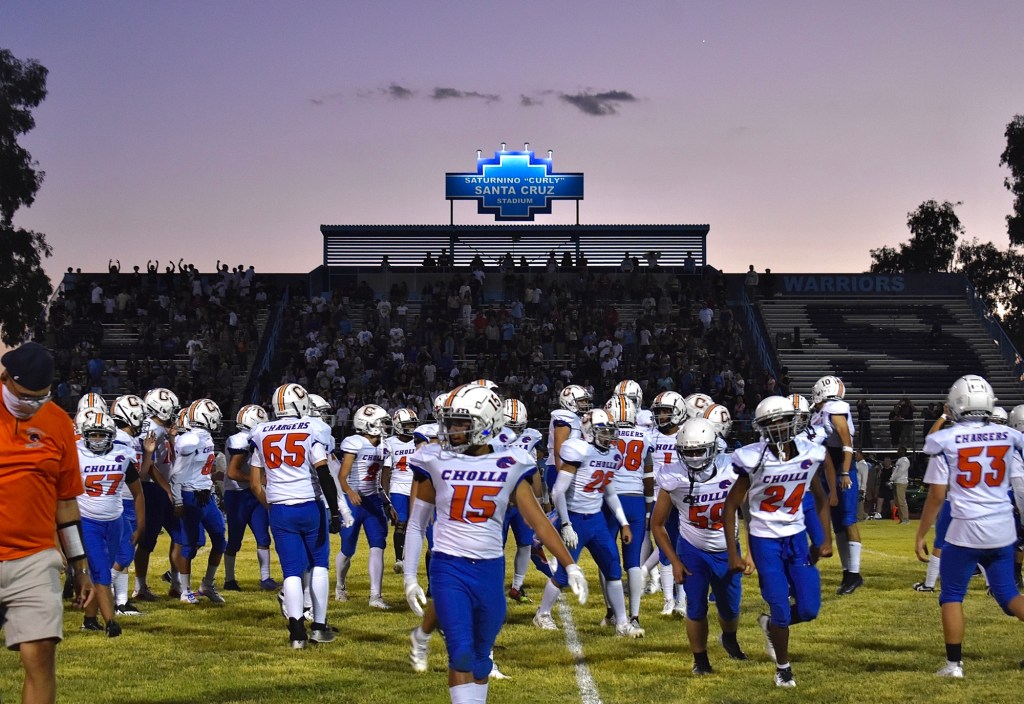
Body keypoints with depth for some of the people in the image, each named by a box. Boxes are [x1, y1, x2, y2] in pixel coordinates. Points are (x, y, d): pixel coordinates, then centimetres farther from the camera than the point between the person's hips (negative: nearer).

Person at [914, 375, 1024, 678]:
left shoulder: (946, 441, -7)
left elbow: (936, 496, -6)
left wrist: (920, 536, 3)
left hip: (967, 529, -3)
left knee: (952, 595, 12)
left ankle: (954, 664, 11)